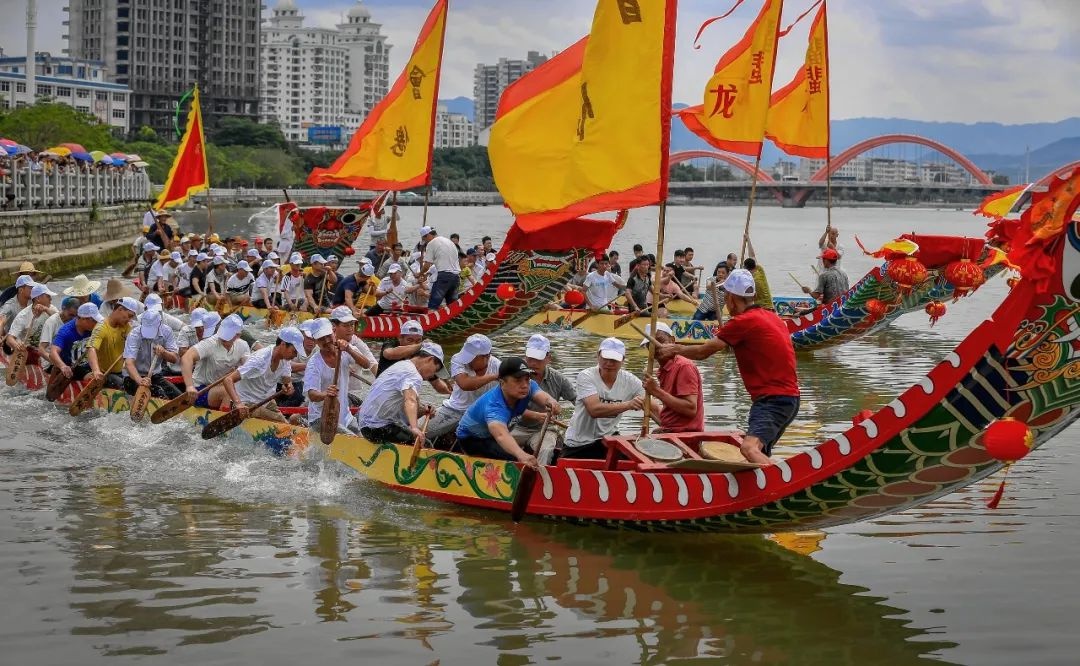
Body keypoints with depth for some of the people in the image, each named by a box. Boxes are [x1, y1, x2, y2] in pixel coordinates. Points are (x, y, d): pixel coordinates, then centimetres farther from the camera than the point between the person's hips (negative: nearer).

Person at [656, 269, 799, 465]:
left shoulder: (743, 321, -11)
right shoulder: (770, 316, 15)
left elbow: (702, 352, -3)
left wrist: (674, 349, 13)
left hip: (773, 400, -10)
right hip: (789, 396, 10)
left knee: (749, 449, -29)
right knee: (761, 453, 23)